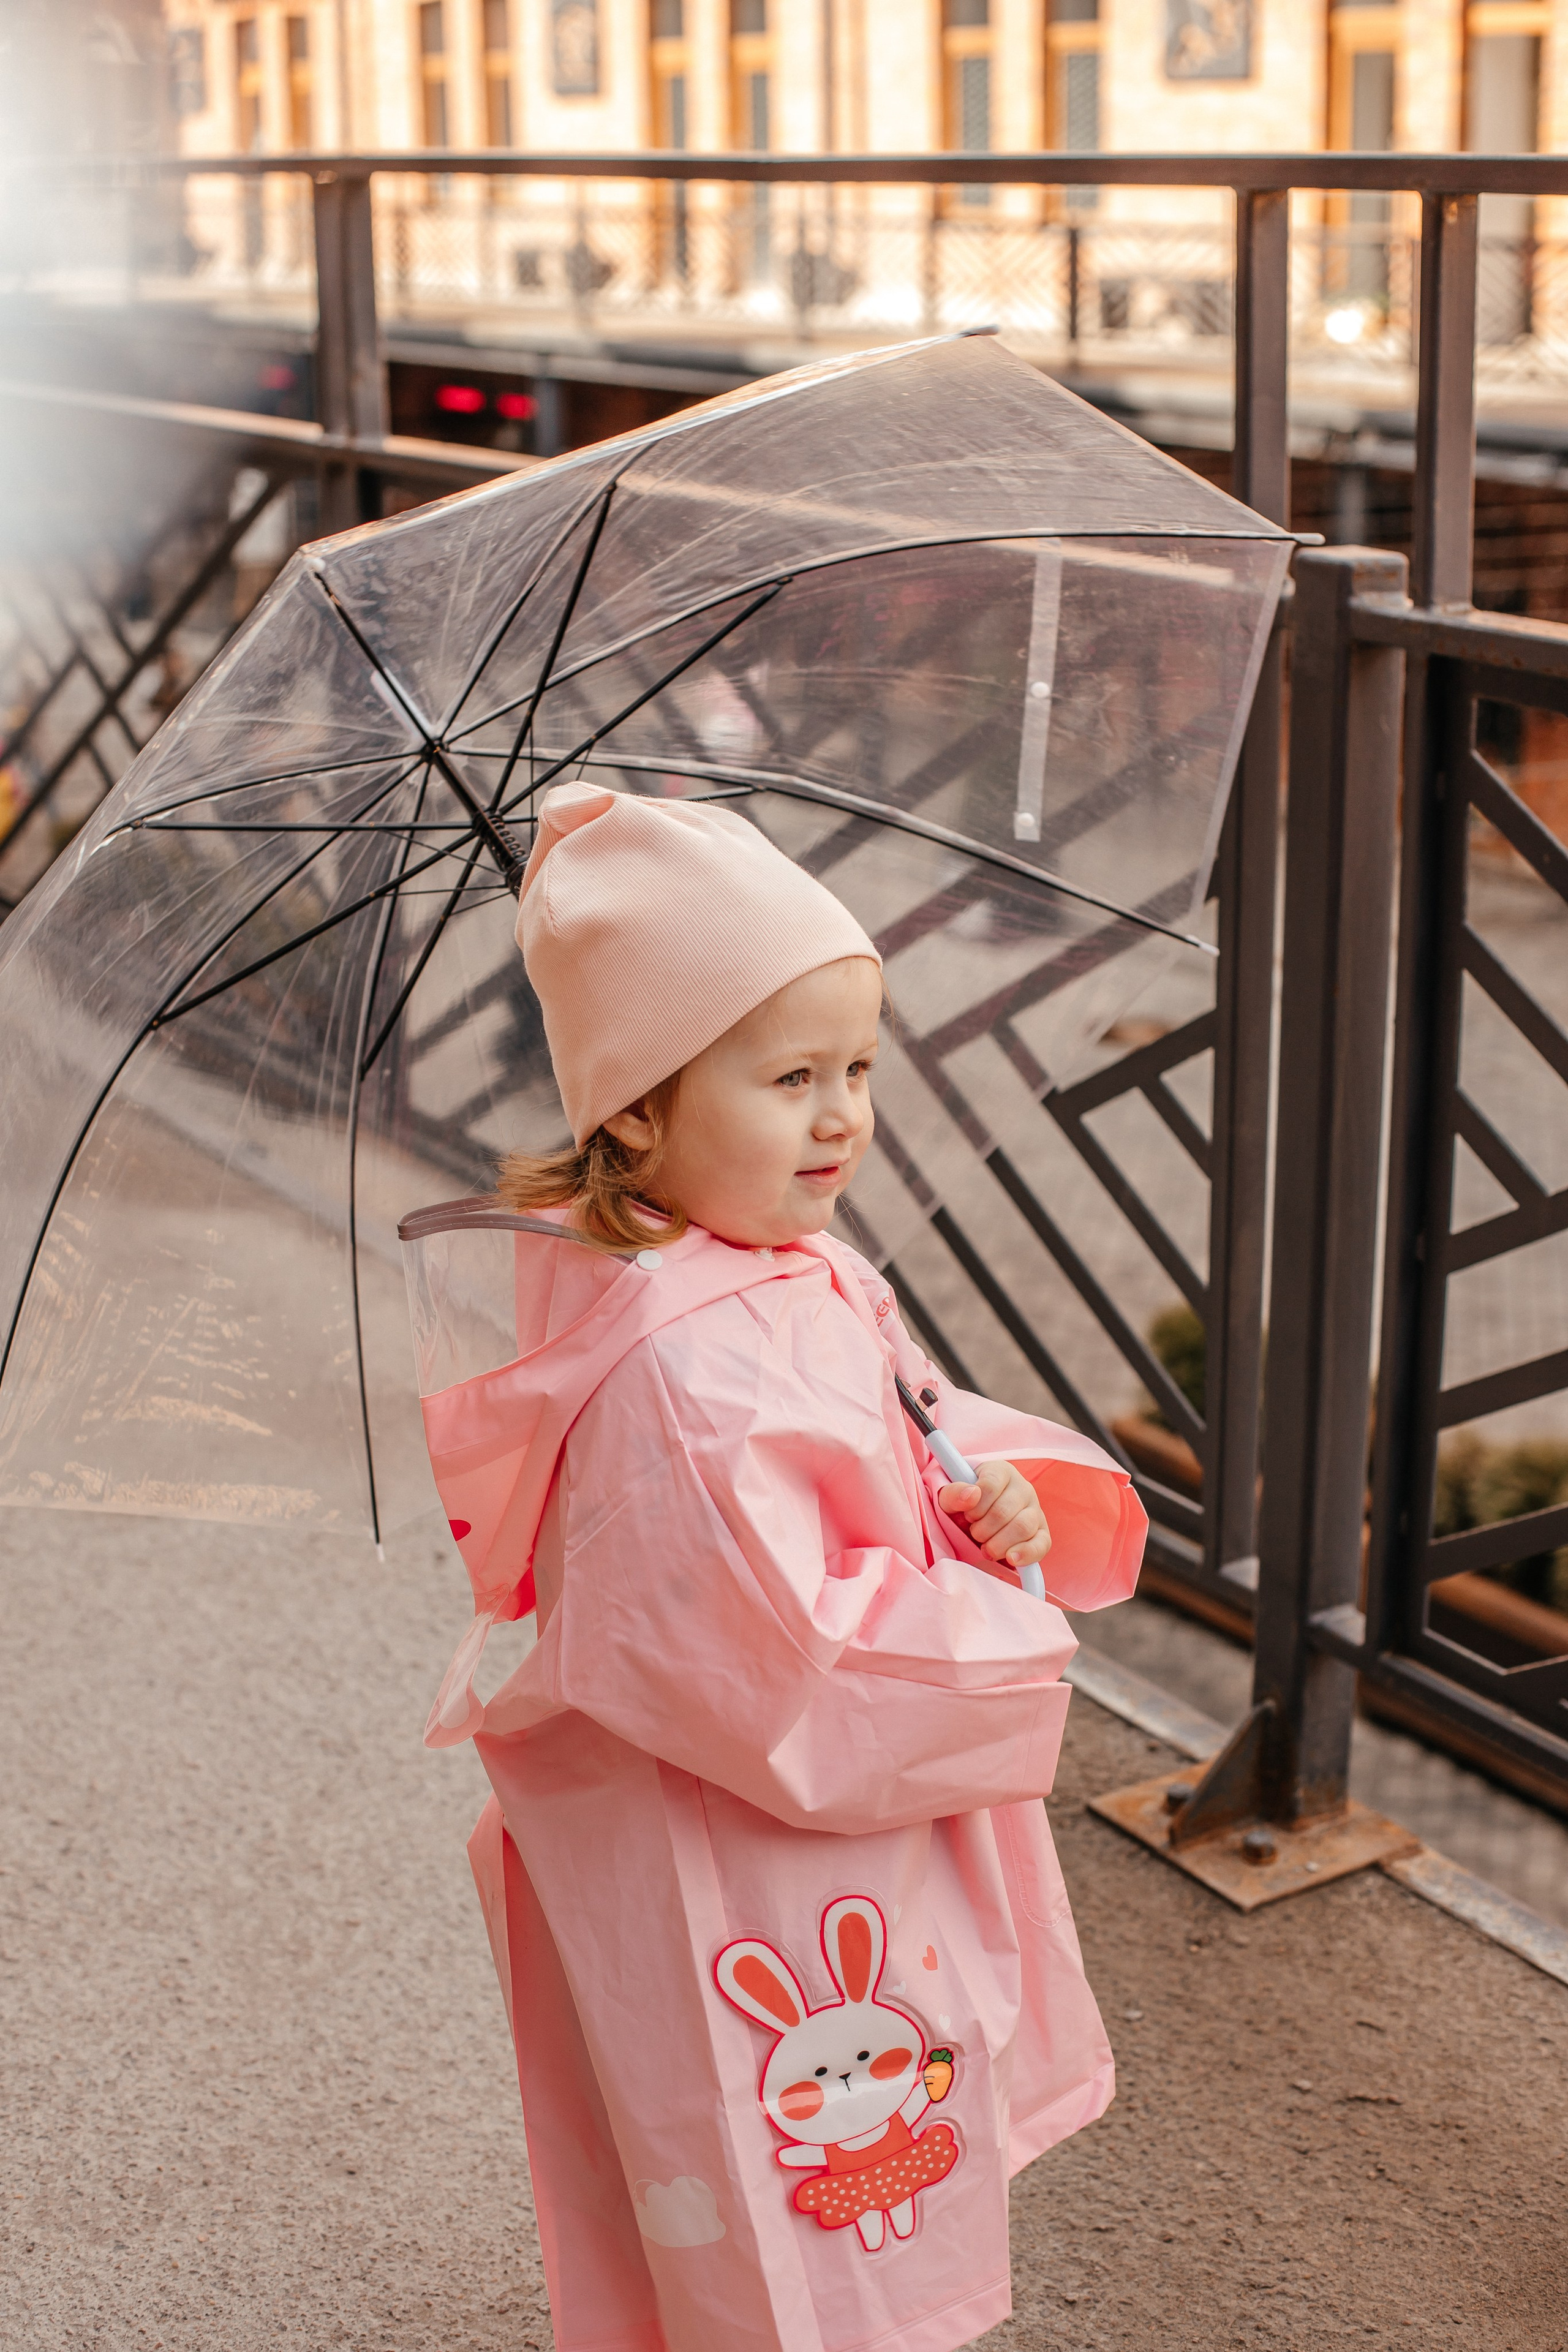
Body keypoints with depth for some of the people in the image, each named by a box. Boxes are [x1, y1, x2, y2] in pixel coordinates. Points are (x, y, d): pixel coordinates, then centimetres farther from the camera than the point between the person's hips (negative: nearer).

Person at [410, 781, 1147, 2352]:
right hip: (750, 1911, -9)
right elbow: (788, 1678, -31)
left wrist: (999, 1496, -10)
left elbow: (925, 1440, 13)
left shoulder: (817, 1281, 0)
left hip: (873, 1872, 10)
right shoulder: (678, 1372, -30)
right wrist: (997, 1626, -17)